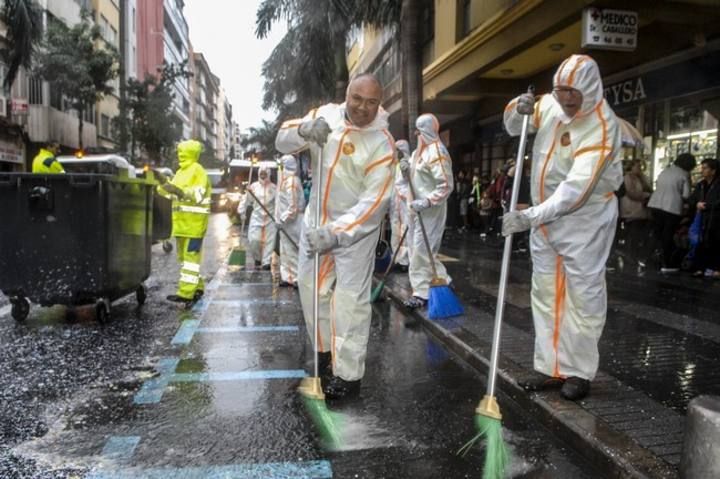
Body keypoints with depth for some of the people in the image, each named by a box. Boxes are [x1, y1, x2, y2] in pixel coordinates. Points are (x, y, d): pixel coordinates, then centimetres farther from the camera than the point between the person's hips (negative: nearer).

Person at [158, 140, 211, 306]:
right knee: (183, 254, 14)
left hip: (194, 220, -10)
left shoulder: (198, 171, -8)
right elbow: (170, 190, 21)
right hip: (182, 220, 10)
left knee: (190, 255, -10)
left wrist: (180, 192, -30)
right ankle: (196, 287, 24)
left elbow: (198, 195, -19)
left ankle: (186, 293, -12)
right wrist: (163, 182, 6)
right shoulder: (181, 171, 20)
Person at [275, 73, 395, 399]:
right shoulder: (326, 115, -5)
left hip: (357, 227, -5)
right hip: (317, 219, 6)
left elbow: (374, 202, -24)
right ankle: (326, 352, 32)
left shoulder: (382, 144, -19)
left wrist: (336, 234, -34)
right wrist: (304, 130, -26)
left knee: (350, 299, -6)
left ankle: (348, 375, 5)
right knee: (310, 285, 13)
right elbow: (282, 142, -3)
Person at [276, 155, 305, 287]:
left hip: (291, 222, -10)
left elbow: (293, 205, -23)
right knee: (285, 250, 14)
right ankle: (288, 277, 21)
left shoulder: (291, 181, -18)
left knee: (291, 250, -4)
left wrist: (283, 219, -20)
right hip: (287, 221, 10)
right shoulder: (287, 180, 13)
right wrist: (282, 219, 18)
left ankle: (297, 278, 3)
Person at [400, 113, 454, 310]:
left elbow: (446, 185, -22)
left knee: (421, 250, -8)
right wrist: (406, 169, 1)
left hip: (431, 210, -10)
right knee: (423, 249, 14)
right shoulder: (419, 151, 14)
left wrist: (426, 202, -27)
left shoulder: (437, 152, -17)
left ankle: (422, 293, 0)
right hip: (419, 209, 10)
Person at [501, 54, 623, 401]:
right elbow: (513, 128, 16)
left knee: (584, 297, -1)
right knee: (545, 295, 10)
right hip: (544, 218, 7)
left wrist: (530, 216, -34)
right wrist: (518, 110, -8)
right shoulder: (550, 104, -1)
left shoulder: (602, 125, -20)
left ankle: (579, 372, 12)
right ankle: (550, 367, 22)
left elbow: (577, 187, -29)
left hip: (585, 220, -6)